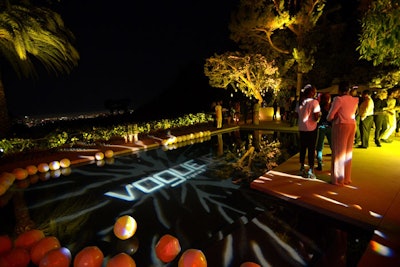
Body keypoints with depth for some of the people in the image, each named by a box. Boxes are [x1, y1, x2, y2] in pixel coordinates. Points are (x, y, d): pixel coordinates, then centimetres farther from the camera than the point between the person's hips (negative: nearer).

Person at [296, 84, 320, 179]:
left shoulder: (300, 102, 5)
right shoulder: (314, 102, -12)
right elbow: (316, 118, -17)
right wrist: (319, 115, 2)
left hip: (301, 128, 5)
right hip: (311, 129, -5)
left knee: (303, 148, 13)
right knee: (311, 149, 3)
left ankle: (302, 169, 20)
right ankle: (311, 171, 8)